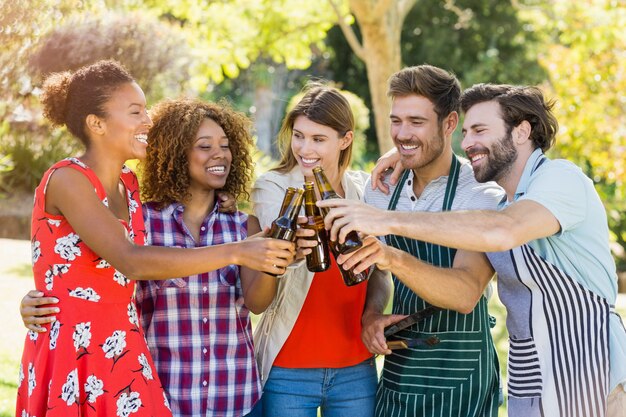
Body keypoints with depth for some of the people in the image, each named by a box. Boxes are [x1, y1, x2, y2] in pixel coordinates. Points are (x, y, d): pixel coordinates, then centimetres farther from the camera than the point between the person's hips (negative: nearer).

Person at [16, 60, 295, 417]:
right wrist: (236, 252, -29)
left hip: (124, 351, 7)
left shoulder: (130, 184, 9)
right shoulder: (65, 180, -14)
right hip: (72, 354, -7)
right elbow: (132, 263, -26)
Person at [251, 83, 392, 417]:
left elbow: (379, 273, 11)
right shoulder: (272, 187, -6)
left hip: (356, 369, 3)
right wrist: (290, 250, -44)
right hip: (288, 372, -3)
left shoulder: (365, 189, 4)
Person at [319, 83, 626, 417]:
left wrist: (387, 220, -32)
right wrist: (391, 258, -18)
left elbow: (504, 232, -33)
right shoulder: (496, 207, 12)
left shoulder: (561, 177, -13)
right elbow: (459, 289, -1)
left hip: (586, 380, -7)